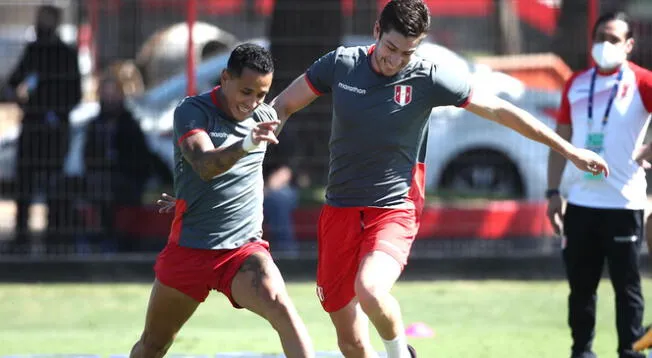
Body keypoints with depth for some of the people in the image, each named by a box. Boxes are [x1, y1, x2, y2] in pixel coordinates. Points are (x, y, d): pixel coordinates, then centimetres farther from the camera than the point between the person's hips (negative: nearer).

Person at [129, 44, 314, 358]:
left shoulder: (265, 118, 4)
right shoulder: (192, 111, -11)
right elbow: (205, 165, -32)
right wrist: (243, 145, -49)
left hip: (245, 248, 2)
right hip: (189, 248, -2)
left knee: (281, 307, -28)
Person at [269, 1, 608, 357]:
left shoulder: (427, 78, -6)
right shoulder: (340, 64, -2)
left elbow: (500, 111, 0)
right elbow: (282, 106, 10)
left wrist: (569, 150, 2)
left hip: (394, 210, -2)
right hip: (340, 210, 3)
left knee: (370, 291, -31)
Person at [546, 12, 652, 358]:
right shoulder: (576, 84, 10)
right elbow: (561, 140, 15)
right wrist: (553, 193, 10)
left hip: (623, 202, -4)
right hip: (580, 201, 5)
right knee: (580, 283, 9)